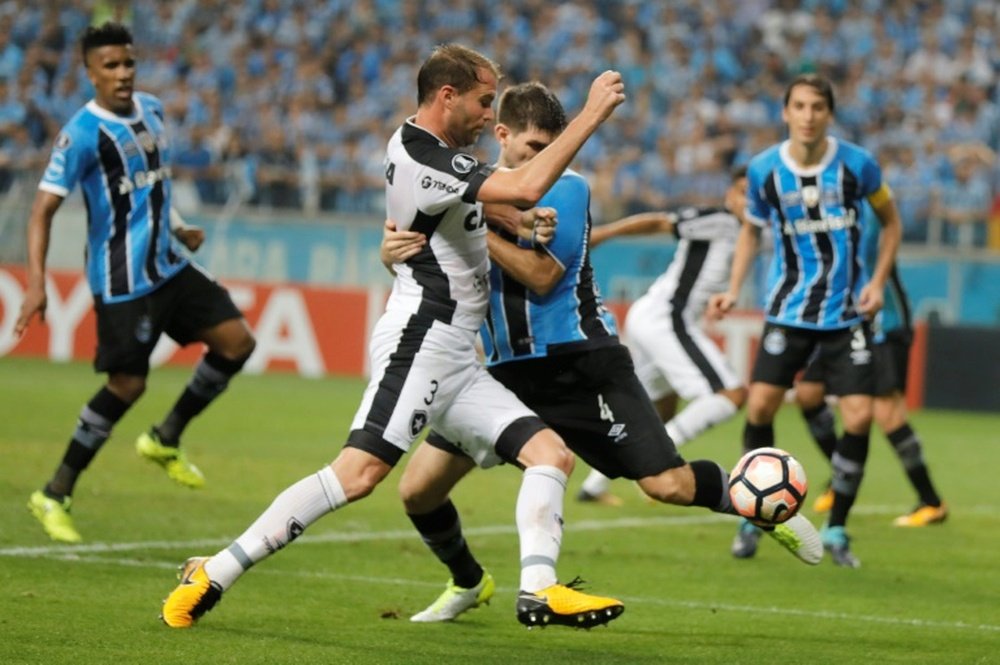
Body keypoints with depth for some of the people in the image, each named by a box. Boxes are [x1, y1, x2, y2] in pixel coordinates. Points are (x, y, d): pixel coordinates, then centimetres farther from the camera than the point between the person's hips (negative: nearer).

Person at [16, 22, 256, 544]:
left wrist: (177, 226, 12)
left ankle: (165, 441, 19)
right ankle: (54, 495, 4)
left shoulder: (152, 110, 7)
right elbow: (43, 208, -19)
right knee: (128, 384, -8)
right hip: (121, 281, -8)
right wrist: (36, 282, -28)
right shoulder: (83, 133, -17)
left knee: (236, 341, 3)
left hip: (168, 265, 8)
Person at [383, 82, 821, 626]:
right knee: (418, 489, -1)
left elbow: (541, 275, -19)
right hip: (504, 370, 4)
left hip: (578, 362, -4)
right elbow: (407, 246, 2)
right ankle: (468, 583, 27)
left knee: (667, 485, -14)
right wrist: (396, 246, -22)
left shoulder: (567, 187, -8)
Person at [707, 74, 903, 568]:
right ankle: (751, 518, 9)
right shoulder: (763, 170, -4)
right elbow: (752, 229, 13)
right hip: (788, 310, 1)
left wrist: (878, 281, -4)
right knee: (760, 404, -11)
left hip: (847, 313, -1)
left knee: (859, 416, -9)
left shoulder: (857, 165, -7)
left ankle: (836, 530, 9)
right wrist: (733, 290, 2)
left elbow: (890, 220, 8)